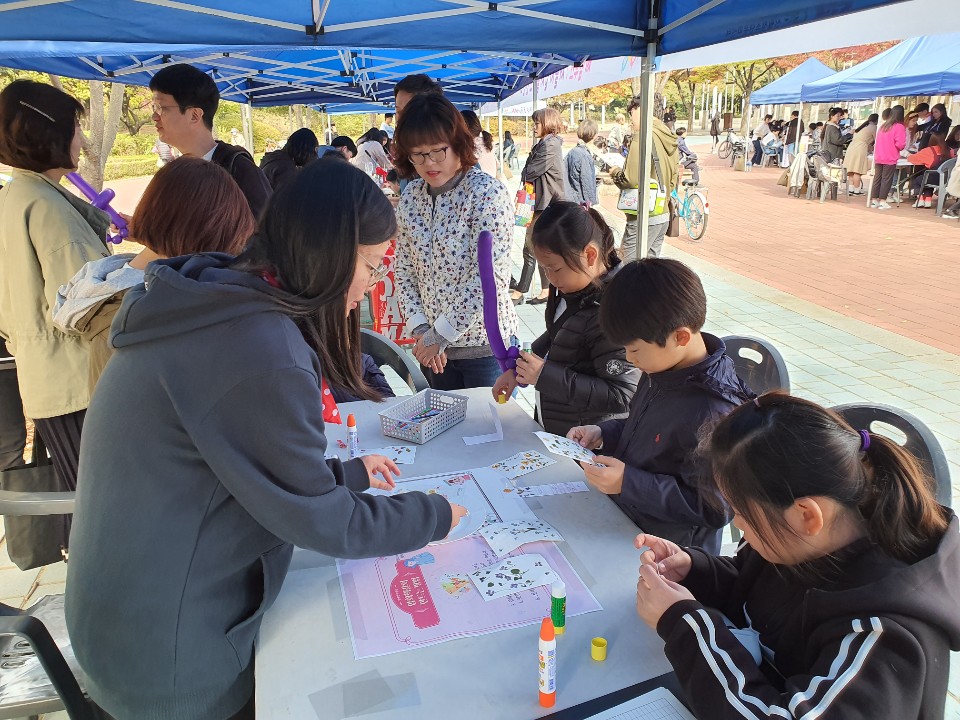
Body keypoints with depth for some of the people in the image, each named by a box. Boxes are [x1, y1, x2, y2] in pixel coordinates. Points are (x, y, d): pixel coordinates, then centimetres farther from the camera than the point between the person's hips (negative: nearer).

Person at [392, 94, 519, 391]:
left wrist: (440, 335, -17)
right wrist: (419, 328, -7)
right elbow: (403, 270, 6)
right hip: (434, 348, 5)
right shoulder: (410, 197, 3)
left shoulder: (487, 192, -14)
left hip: (485, 345, -5)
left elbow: (487, 278, -20)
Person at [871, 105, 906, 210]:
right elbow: (900, 144, -16)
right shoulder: (899, 127, -9)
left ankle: (874, 200, 14)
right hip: (890, 158, -6)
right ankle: (882, 202, -1)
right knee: (886, 180, 0)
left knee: (877, 178, 11)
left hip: (878, 157, 6)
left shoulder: (883, 126, 12)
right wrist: (900, 148, 4)